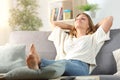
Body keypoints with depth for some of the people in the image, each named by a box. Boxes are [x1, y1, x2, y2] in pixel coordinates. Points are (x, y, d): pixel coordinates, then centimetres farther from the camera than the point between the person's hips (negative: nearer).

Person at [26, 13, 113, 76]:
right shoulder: (66, 37, 41)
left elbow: (110, 18, 28)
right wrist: (72, 27, 52)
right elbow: (54, 23, 53)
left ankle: (38, 61, -68)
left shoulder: (92, 38, 30)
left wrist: (94, 27, 41)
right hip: (61, 65, 4)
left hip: (80, 66, -4)